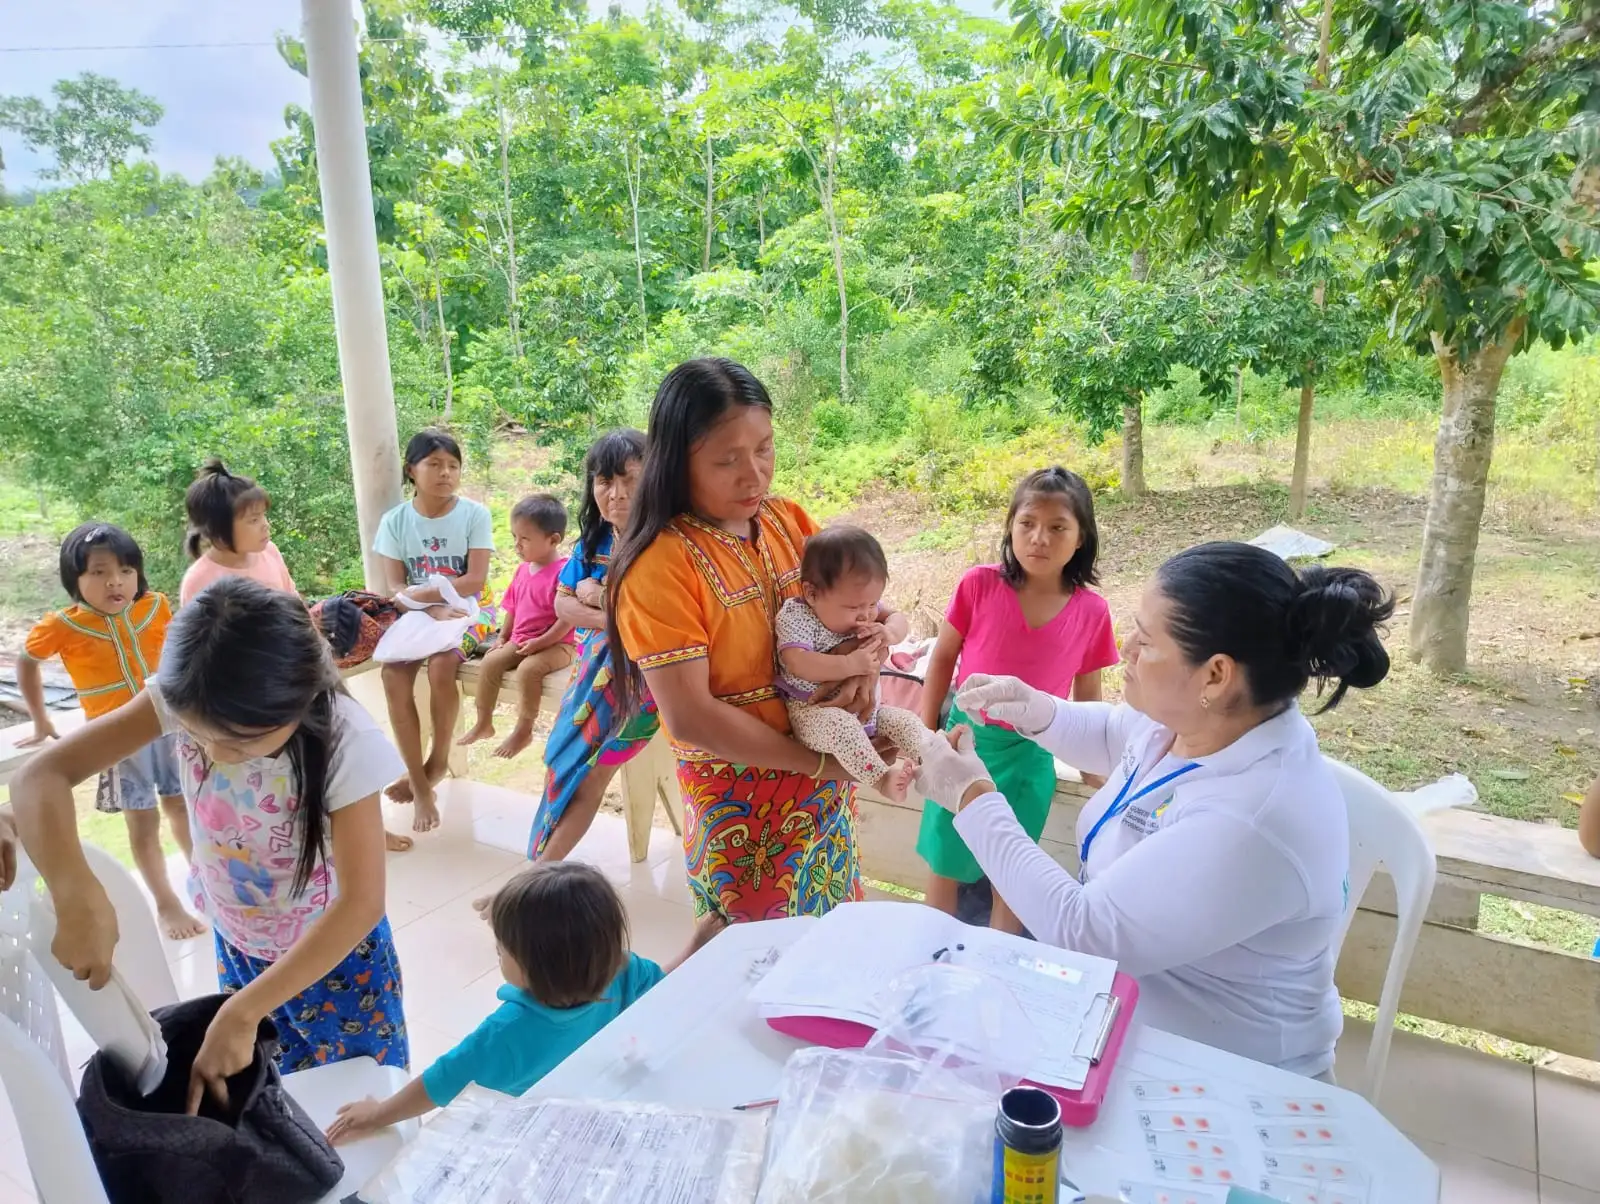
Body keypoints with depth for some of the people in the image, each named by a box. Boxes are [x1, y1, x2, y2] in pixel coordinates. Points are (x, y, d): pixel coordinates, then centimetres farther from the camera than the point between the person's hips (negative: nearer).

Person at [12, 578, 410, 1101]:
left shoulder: (345, 743, -35)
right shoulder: (185, 700, -25)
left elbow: (361, 904, -34)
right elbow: (41, 777, -27)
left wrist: (241, 1014, -35)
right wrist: (79, 899, -42)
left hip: (336, 950, -3)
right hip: (237, 944, 4)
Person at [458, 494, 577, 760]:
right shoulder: (522, 570, 9)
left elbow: (567, 618, -21)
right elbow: (513, 608, 19)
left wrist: (540, 643, -23)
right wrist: (503, 638, 11)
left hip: (556, 644, -8)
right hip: (520, 641, 8)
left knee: (528, 669, -31)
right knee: (490, 662, -9)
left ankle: (523, 732, -15)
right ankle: (484, 723, 5)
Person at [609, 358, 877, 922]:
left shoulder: (791, 522, 0)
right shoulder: (660, 566, -19)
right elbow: (688, 717, -22)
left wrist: (867, 662, -13)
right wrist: (820, 762, -19)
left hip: (828, 784, 6)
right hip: (741, 801, -5)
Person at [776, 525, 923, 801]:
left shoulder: (864, 605, 1)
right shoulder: (795, 616, -19)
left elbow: (898, 618, 10)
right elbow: (798, 663, -31)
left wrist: (890, 632, -16)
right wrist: (851, 664, -35)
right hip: (813, 711, -7)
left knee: (906, 721, -5)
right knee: (839, 723, -36)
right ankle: (882, 778, -31)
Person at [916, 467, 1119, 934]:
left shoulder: (1092, 612, -9)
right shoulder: (979, 585, -13)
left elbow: (1087, 697, 4)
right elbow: (942, 661, -2)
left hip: (1029, 754, 1)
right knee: (945, 865, 14)